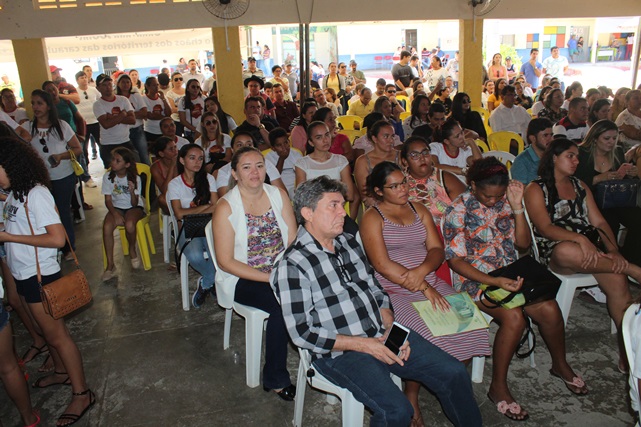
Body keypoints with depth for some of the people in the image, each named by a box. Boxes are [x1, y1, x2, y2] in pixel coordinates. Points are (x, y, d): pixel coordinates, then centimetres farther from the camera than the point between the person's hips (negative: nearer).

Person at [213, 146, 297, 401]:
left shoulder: (278, 195, 4)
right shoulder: (226, 207, -8)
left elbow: (294, 240, 1)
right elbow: (226, 261, -10)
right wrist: (268, 278, -18)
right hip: (244, 280, -3)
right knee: (283, 302, -29)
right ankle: (275, 379, -8)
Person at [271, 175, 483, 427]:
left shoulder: (349, 242, 9)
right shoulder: (292, 265, -13)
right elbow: (302, 333, -15)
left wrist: (392, 330, -2)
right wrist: (365, 344, -16)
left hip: (382, 337, 7)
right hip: (340, 352, -6)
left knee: (454, 373, 0)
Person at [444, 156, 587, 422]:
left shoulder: (505, 201, 3)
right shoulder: (459, 210, -12)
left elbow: (523, 243, 3)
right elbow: (456, 260, -14)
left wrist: (517, 207, -11)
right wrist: (495, 282, -24)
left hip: (510, 273, 5)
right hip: (476, 278, -5)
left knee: (549, 308, -15)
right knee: (513, 316, -28)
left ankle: (560, 365, 16)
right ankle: (498, 388, -10)